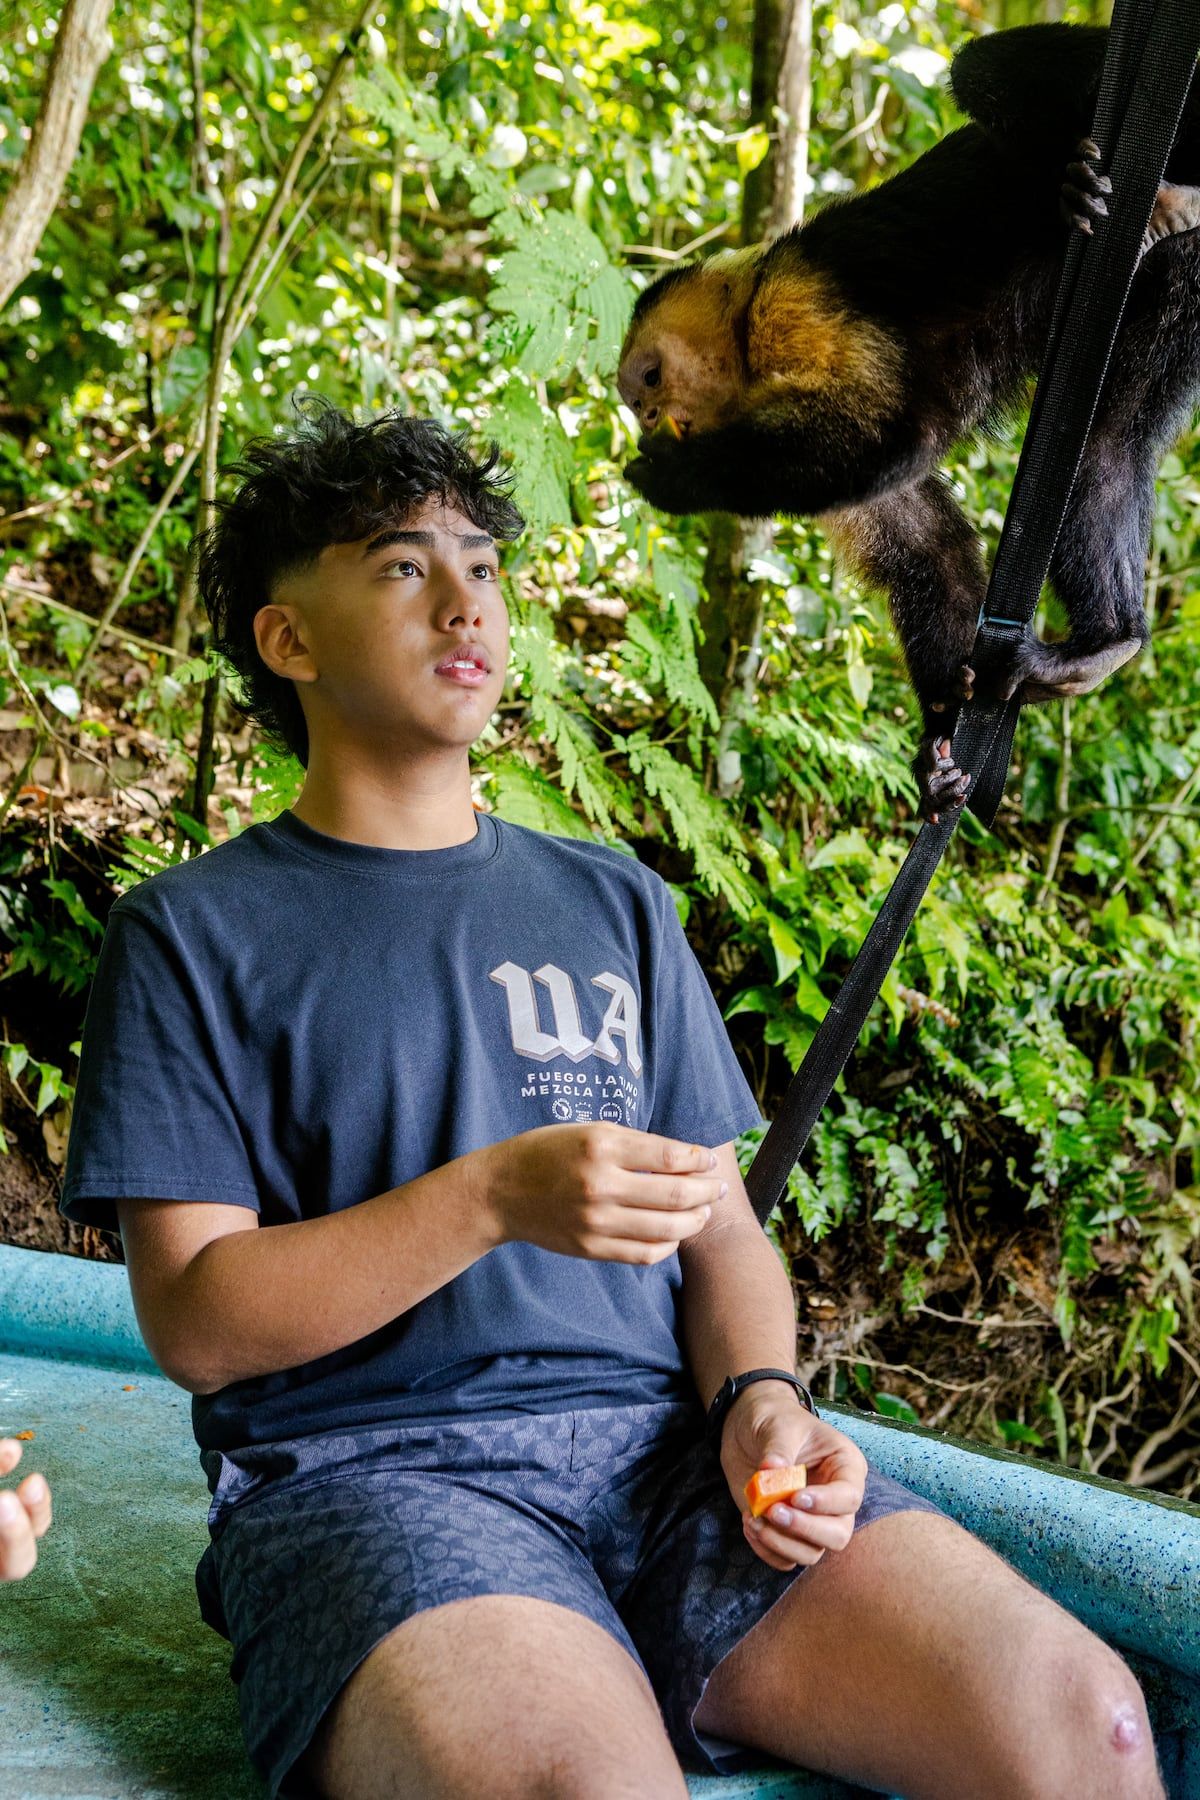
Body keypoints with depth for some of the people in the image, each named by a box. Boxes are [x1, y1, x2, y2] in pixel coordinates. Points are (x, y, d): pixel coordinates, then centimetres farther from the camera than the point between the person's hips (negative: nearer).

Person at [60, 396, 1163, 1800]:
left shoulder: (615, 905, 21)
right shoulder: (192, 933, 7)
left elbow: (720, 1228, 17)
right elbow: (195, 1323, -2)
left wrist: (762, 1399, -5)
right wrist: (493, 1198, -15)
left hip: (659, 1441, 4)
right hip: (366, 1467, -3)